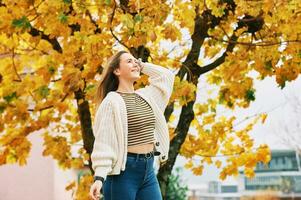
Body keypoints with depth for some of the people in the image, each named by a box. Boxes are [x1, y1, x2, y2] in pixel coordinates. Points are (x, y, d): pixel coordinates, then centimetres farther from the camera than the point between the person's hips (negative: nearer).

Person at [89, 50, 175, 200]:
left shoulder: (145, 95, 11)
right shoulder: (112, 101, -9)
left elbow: (167, 76, 22)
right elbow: (104, 141, -15)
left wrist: (142, 65, 13)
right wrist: (99, 177, -24)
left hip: (149, 170, 7)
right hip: (123, 171, -6)